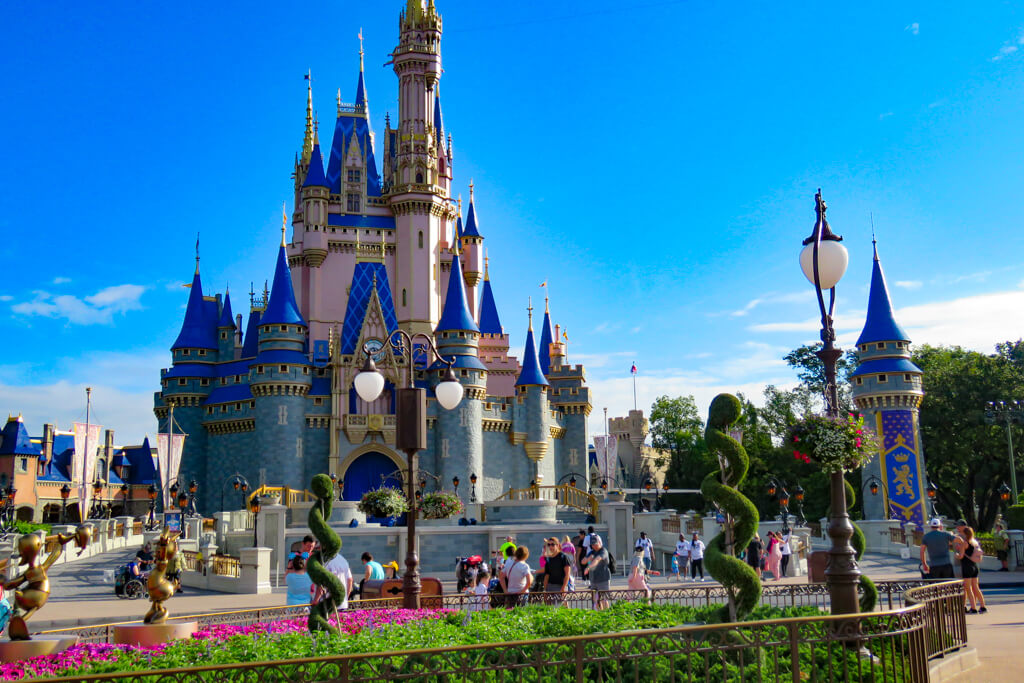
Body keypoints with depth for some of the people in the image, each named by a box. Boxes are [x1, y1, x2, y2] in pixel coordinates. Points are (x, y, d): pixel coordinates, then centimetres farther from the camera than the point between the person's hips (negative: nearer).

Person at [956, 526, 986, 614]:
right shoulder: (975, 542, 11)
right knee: (976, 588, 14)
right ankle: (982, 607, 15)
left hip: (966, 566, -8)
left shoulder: (964, 543, -11)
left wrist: (956, 555, 8)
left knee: (968, 589, -3)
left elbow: (961, 556, -15)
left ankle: (973, 608, -6)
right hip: (974, 567, 8)